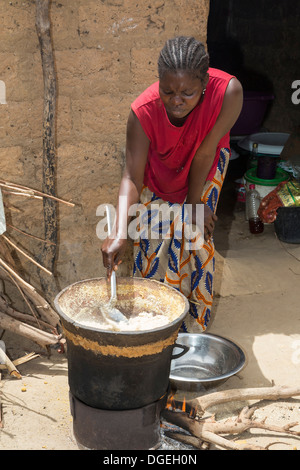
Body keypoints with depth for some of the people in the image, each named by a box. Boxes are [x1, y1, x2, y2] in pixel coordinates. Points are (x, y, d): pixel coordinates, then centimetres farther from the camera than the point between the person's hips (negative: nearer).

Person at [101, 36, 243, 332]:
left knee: (195, 238, -3)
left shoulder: (228, 92, -38)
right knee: (150, 240, -2)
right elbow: (132, 177, -35)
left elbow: (205, 152, -28)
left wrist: (195, 203, -16)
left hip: (204, 168, 0)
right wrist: (120, 233, -47)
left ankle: (193, 328, 16)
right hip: (157, 168, 0)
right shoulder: (143, 111, -35)